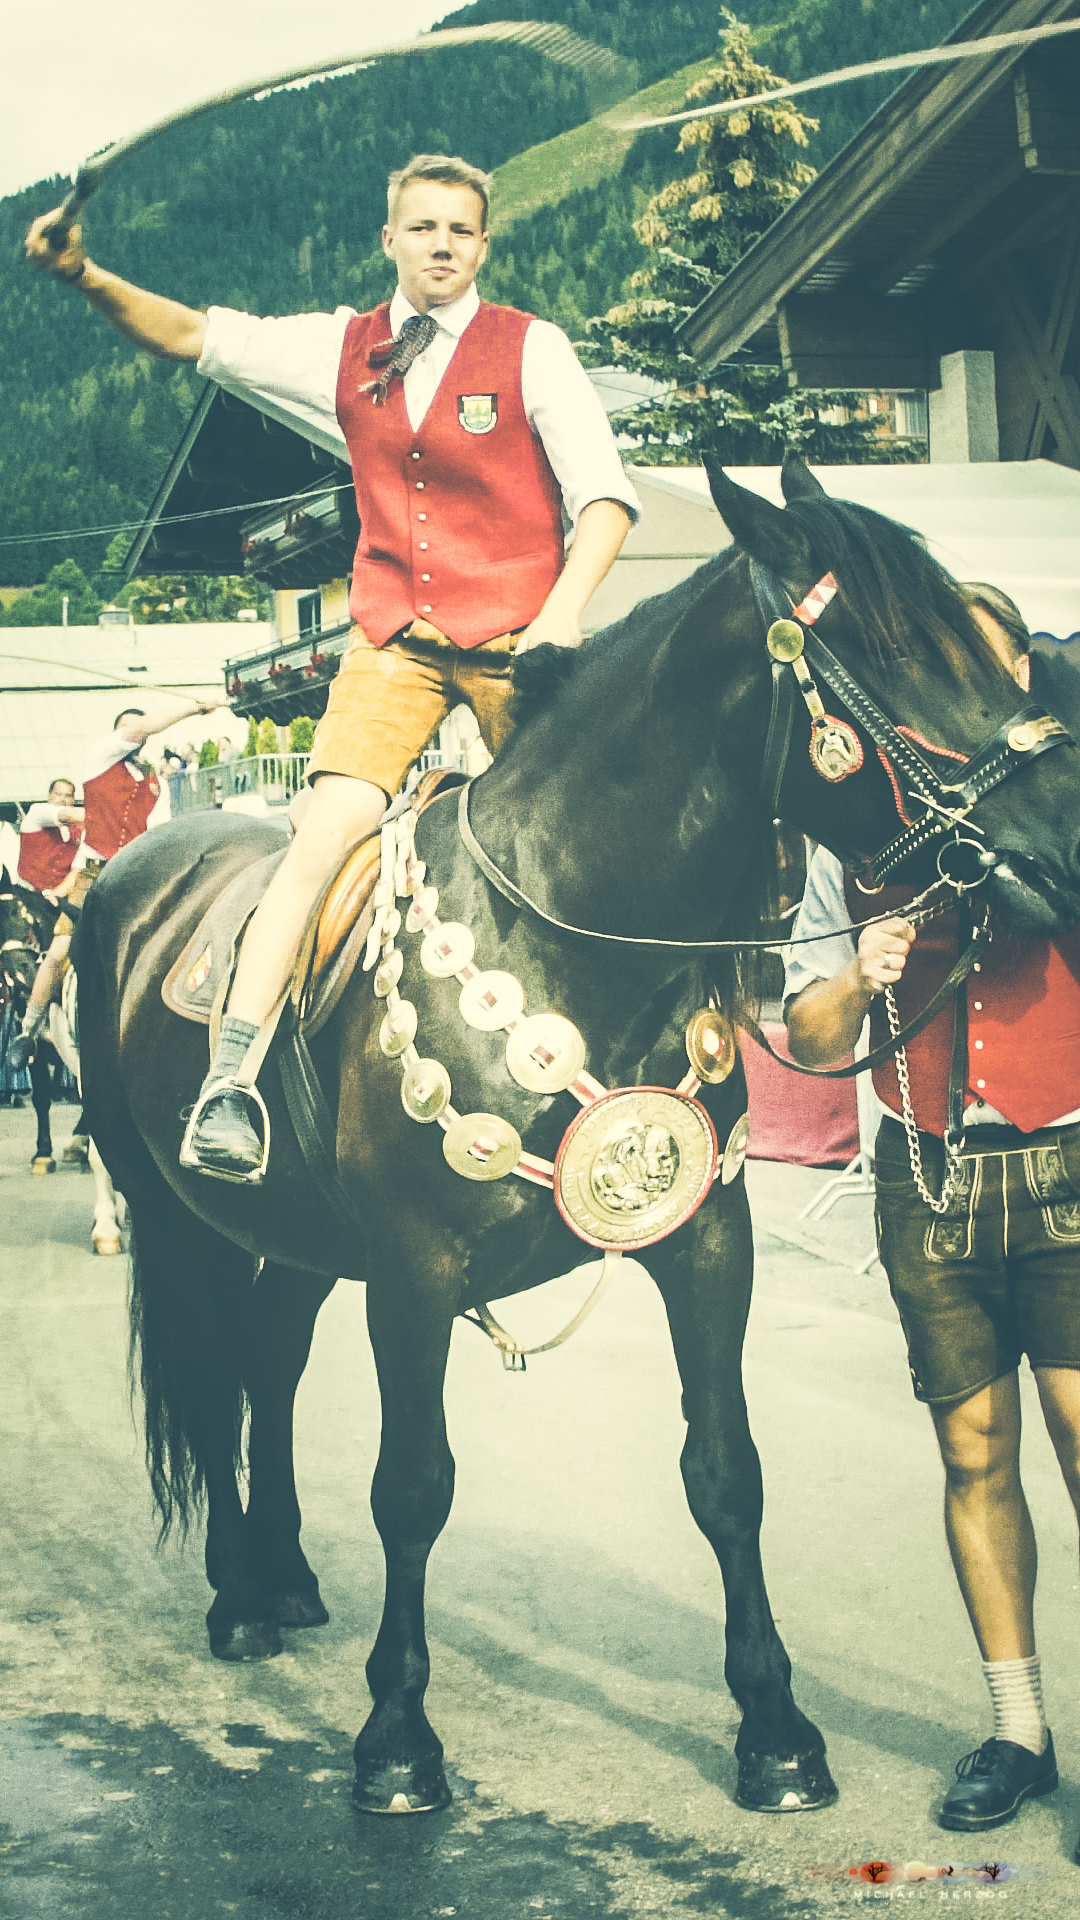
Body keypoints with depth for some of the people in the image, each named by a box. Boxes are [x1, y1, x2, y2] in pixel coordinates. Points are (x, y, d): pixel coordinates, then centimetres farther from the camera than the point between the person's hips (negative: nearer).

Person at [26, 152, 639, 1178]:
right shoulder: (346, 350, 10)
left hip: (513, 637, -1)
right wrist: (87, 277, -4)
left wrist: (564, 611, -22)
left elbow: (604, 493, -6)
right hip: (393, 638, 1)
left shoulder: (531, 350, 0)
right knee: (327, 830, -16)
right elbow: (194, 336, 13)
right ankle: (228, 1077, -19)